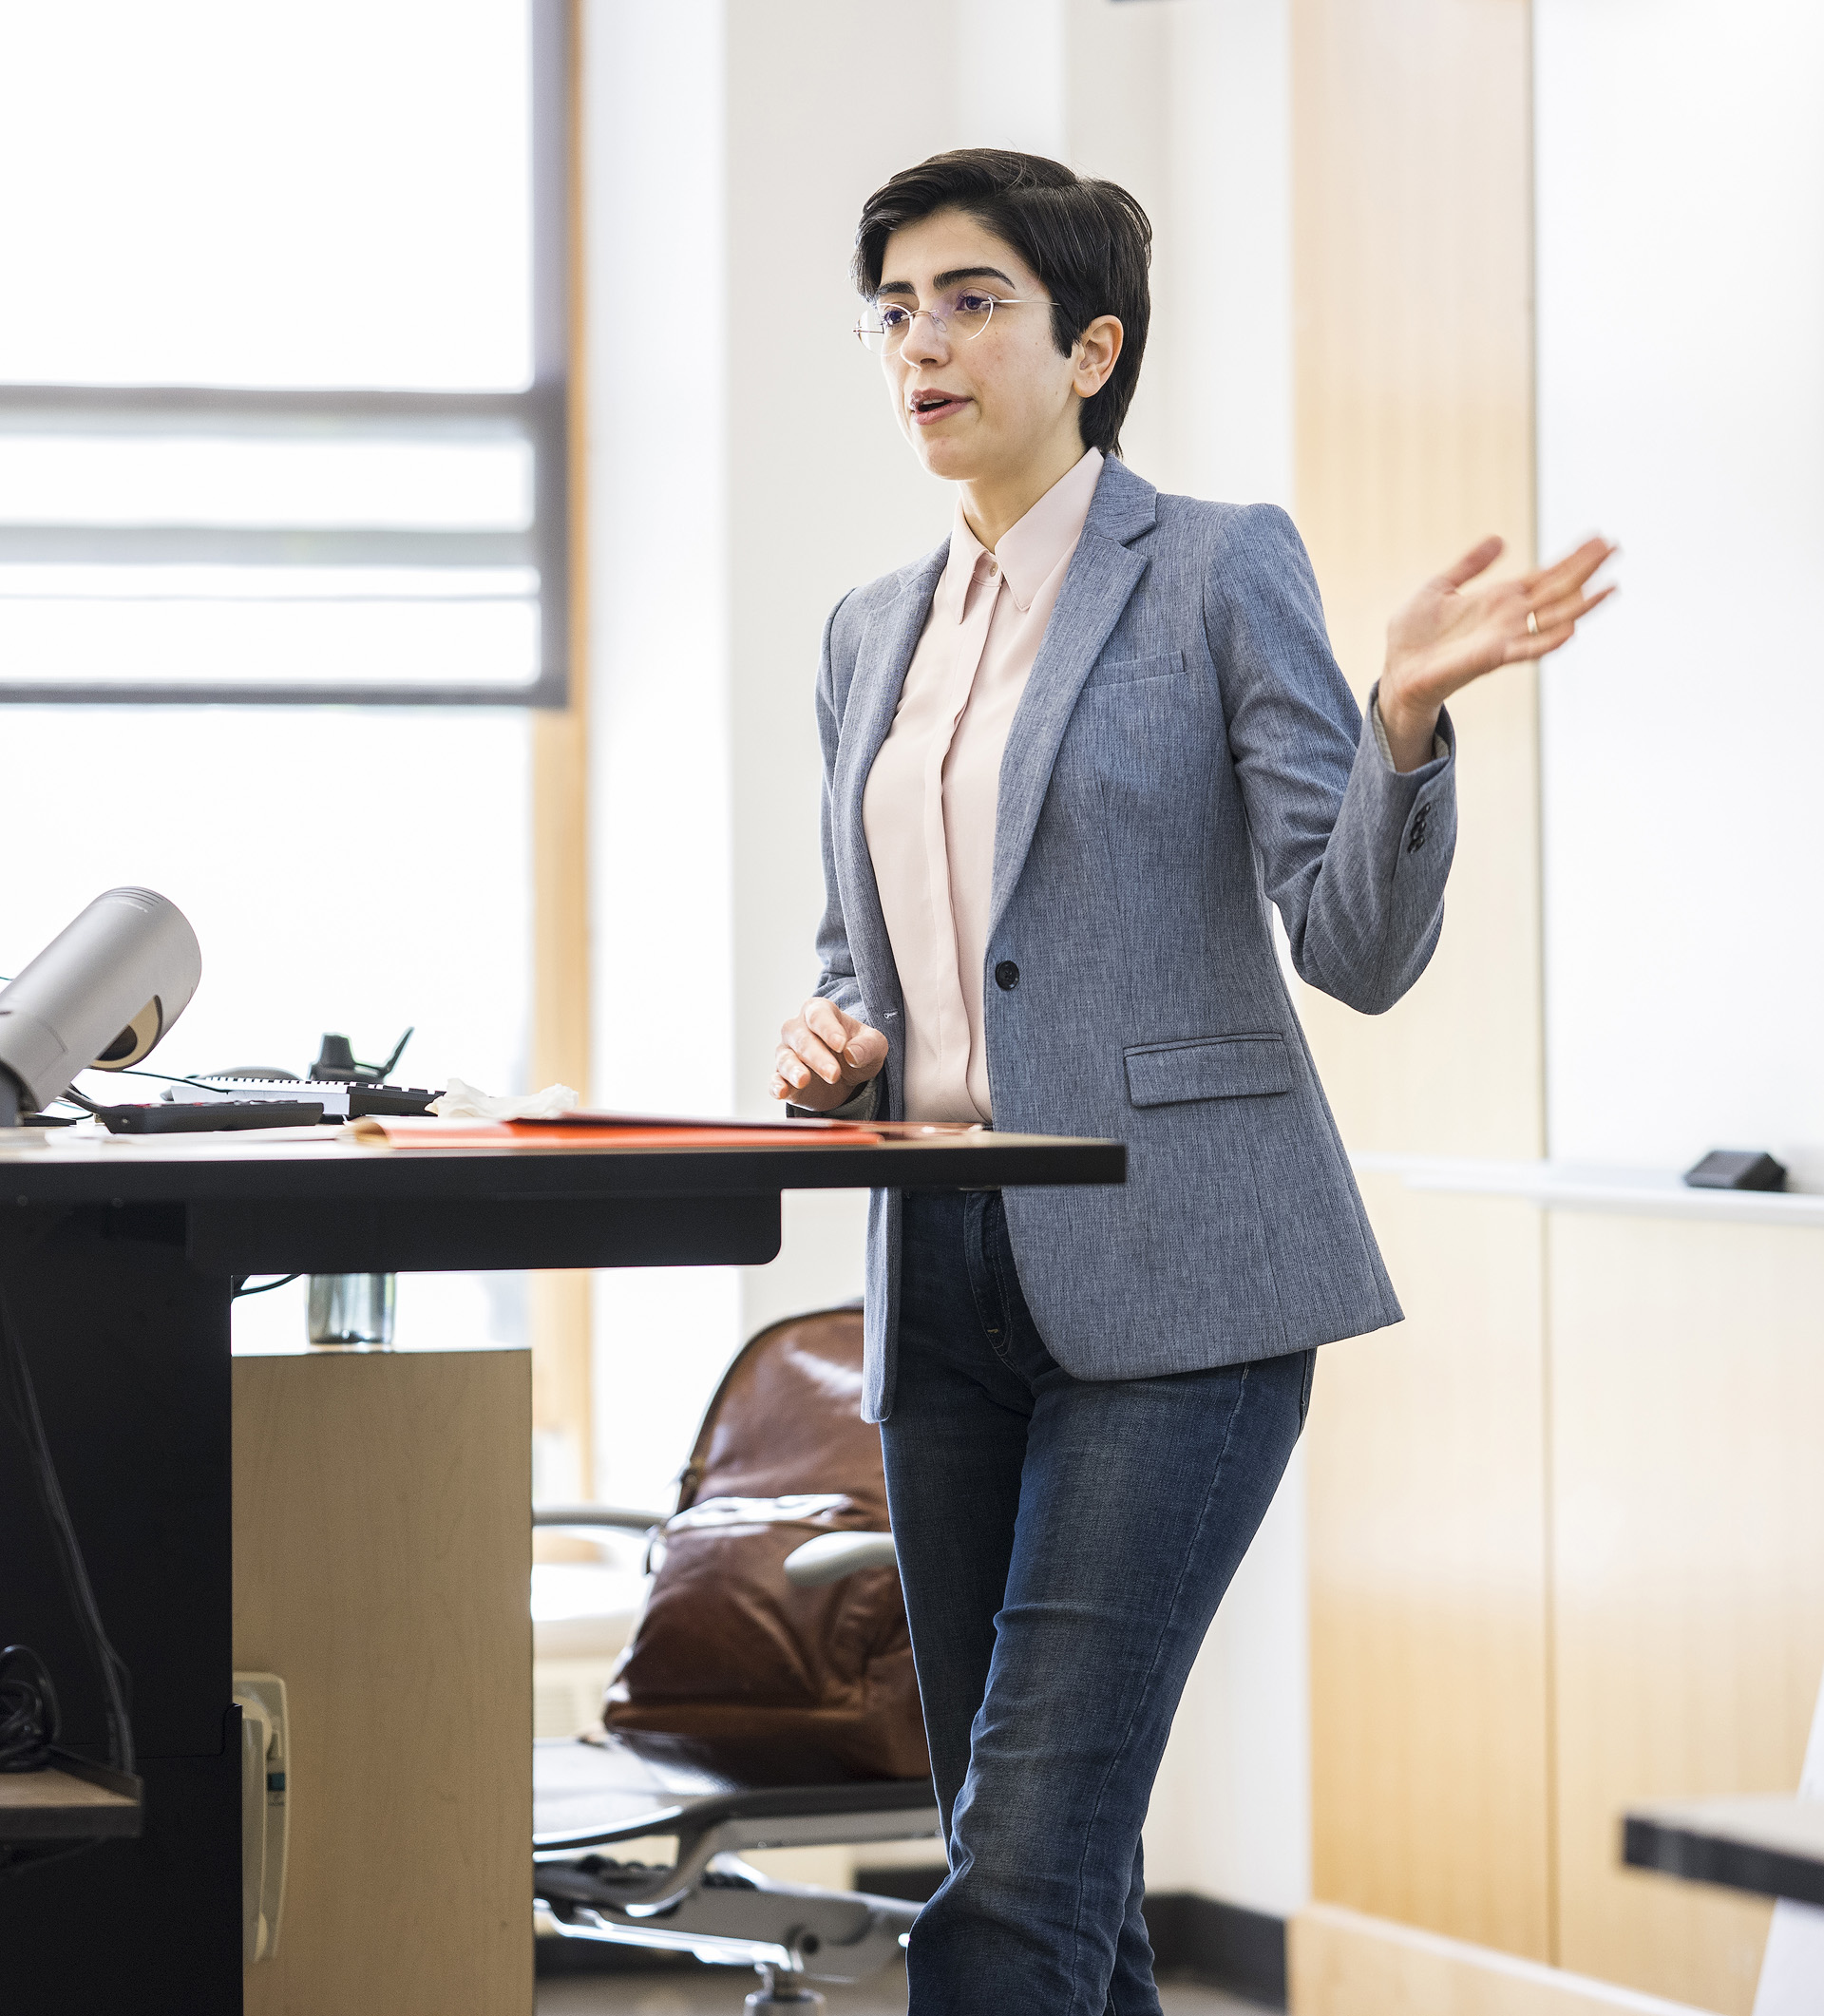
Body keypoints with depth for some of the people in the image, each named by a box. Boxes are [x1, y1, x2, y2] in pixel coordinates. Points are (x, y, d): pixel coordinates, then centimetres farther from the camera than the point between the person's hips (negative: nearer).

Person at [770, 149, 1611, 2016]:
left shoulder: (1219, 568, -3)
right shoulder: (873, 631, 15)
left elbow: (1359, 943, -9)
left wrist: (1409, 716, -25)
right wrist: (834, 1036, 3)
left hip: (1168, 1278, -6)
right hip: (946, 1280, 7)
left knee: (1024, 1857, -13)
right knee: (1034, 1856, 10)